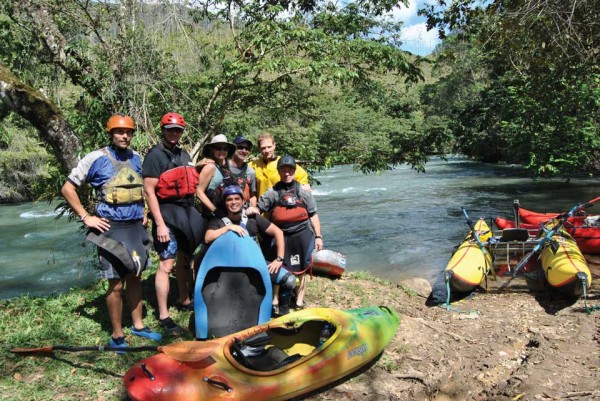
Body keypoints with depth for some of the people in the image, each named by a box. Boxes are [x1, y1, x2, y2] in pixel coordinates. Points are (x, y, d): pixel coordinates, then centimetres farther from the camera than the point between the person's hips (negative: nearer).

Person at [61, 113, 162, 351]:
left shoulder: (136, 158, 10)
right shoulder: (96, 158, -7)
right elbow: (68, 189, -4)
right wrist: (86, 217, -8)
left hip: (136, 227, 5)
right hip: (111, 229, -5)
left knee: (135, 279, 14)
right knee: (116, 284, 0)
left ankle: (138, 326, 27)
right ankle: (117, 336, 13)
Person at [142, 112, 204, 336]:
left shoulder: (184, 155, 16)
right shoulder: (155, 155, -8)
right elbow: (149, 191, -13)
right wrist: (160, 224, -18)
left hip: (187, 212, 7)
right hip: (167, 213, -7)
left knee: (185, 259, 16)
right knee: (166, 265, -7)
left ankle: (185, 301, 31)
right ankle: (163, 317, 0)